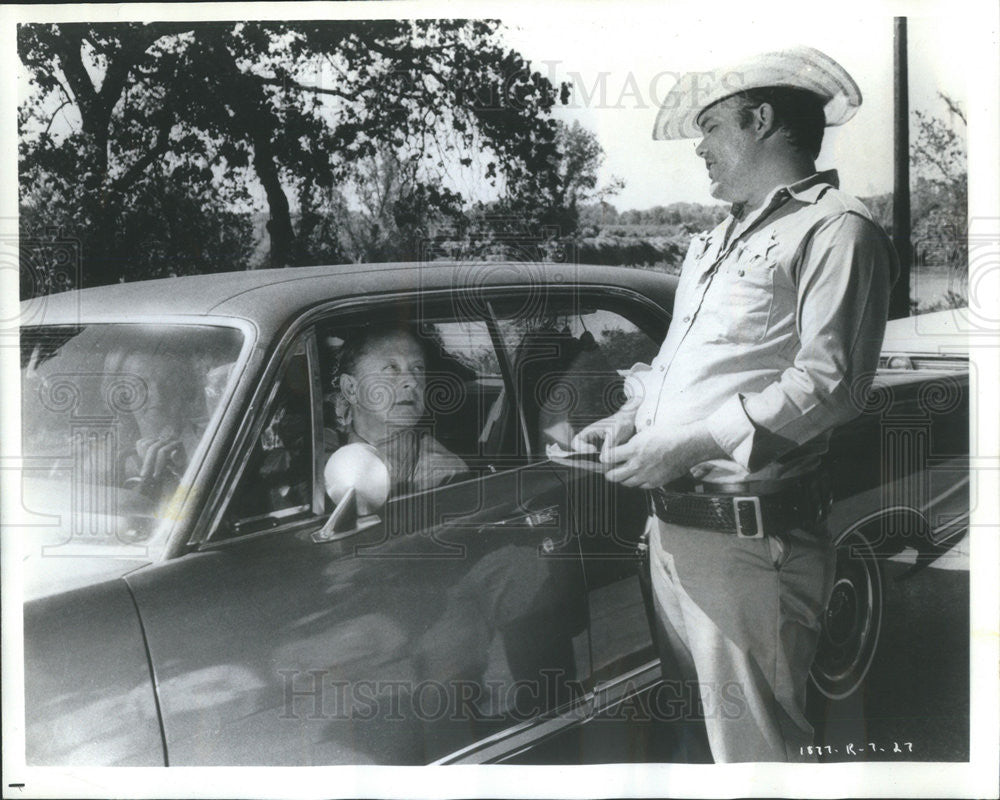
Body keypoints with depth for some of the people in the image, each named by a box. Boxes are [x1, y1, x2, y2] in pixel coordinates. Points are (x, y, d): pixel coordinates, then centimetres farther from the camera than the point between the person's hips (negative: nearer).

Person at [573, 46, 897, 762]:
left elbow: (831, 381, -17)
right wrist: (633, 416, 10)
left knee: (752, 744, -3)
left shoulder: (837, 228, -7)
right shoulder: (717, 240, 22)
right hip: (670, 524, 9)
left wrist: (689, 446, -19)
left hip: (747, 539, -9)